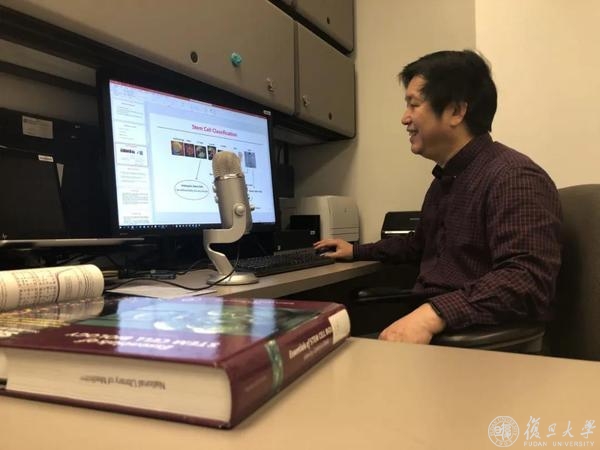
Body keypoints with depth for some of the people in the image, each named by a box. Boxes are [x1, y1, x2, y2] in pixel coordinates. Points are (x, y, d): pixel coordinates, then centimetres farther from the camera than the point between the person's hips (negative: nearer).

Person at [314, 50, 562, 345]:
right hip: (422, 320, 9)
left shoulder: (513, 177, -15)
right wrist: (356, 251, 34)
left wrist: (434, 314, -38)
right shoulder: (446, 179, 18)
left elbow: (526, 281, -28)